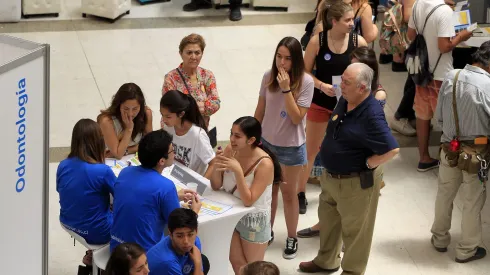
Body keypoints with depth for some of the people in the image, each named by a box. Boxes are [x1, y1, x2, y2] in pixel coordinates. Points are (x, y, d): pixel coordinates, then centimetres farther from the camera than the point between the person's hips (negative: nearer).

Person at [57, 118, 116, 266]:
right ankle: (93, 257, 22)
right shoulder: (103, 171, -25)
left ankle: (93, 254, 27)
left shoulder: (63, 166, -8)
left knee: (110, 207, 27)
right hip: (96, 233, -6)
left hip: (68, 224, 6)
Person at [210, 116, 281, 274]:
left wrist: (237, 170, -40)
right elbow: (216, 186, -7)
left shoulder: (264, 164, -28)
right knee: (236, 262, 17)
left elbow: (248, 200, -30)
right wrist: (217, 166, -27)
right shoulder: (230, 150, -12)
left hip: (254, 220, -5)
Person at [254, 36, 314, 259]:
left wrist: (286, 88, -30)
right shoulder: (268, 77, -8)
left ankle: (292, 238, 26)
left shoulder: (305, 82, -19)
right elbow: (260, 110, 4)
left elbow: (297, 118, -23)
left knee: (288, 194, 10)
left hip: (291, 147, -3)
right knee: (269, 191, 18)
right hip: (267, 142, 3)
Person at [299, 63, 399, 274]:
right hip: (331, 176, 9)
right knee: (328, 219, 27)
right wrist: (327, 149, 6)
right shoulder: (345, 101, -3)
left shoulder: (371, 115, -30)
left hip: (356, 182, -9)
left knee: (354, 230, 11)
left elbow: (391, 149, -33)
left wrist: (366, 164, -21)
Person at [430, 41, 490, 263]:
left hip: (449, 148, 4)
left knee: (444, 195, 22)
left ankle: (440, 239, 38)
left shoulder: (451, 77, -9)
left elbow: (439, 116, 0)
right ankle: (467, 249, 25)